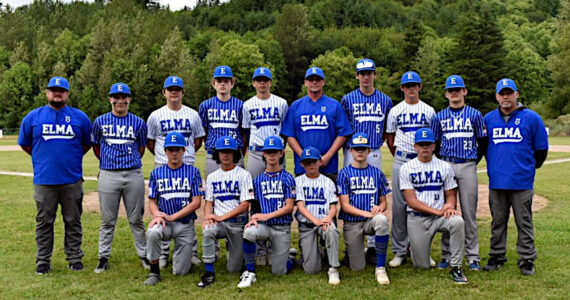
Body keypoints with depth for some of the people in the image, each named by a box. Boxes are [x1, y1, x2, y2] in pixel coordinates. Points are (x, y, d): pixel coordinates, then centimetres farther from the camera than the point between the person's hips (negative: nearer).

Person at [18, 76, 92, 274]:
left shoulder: (80, 117, 5)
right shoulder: (33, 117, 5)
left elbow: (87, 144, 15)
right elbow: (24, 144, 15)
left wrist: (72, 157, 9)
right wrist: (43, 158, 13)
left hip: (72, 179, 0)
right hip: (44, 180, 0)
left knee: (73, 221, 8)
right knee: (44, 222, 7)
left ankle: (74, 258, 18)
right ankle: (43, 261, 18)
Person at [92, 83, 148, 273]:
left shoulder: (138, 123, 5)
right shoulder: (100, 121, 6)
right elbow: (96, 146, 16)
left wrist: (131, 163, 10)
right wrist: (106, 162, 14)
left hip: (134, 175, 0)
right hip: (108, 175, 0)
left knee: (136, 219, 8)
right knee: (108, 220, 7)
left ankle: (144, 254, 19)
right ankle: (103, 257, 18)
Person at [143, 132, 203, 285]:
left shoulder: (193, 172, 0)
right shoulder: (156, 173, 7)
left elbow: (196, 202, -6)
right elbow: (152, 201, 7)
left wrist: (172, 217, -13)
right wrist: (157, 215, -16)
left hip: (185, 224, -1)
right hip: (165, 222, 1)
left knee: (181, 271, -2)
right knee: (152, 232, -36)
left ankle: (184, 252, 33)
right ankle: (154, 272, -15)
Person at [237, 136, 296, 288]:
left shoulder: (287, 178, 0)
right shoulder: (258, 180, 10)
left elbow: (289, 207, -6)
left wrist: (266, 216, -16)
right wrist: (254, 218, -14)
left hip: (282, 227, -2)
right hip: (264, 224, 2)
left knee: (279, 271, -1)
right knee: (249, 231, -35)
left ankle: (288, 257, 35)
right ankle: (249, 273, -19)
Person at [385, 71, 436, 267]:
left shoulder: (429, 111, 8)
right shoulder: (395, 111, 9)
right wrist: (399, 157, 11)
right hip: (401, 161, 0)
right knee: (399, 205, 0)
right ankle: (399, 251, 7)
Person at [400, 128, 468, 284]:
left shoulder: (445, 167, 8)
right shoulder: (406, 168, 0)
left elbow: (451, 195, 9)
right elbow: (411, 200, -8)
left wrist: (449, 206, -17)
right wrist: (437, 211, -18)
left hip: (440, 217, 2)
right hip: (416, 219, -1)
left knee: (458, 221, -34)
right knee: (423, 265, -2)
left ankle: (456, 267, -20)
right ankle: (415, 247, 35)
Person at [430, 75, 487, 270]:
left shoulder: (474, 115, 6)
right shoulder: (439, 117, 9)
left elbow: (483, 142, 10)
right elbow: (434, 144, 13)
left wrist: (474, 161, 4)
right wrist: (442, 162, 5)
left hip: (467, 167, -1)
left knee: (469, 213, 1)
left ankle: (473, 257, 9)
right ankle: (446, 256, 11)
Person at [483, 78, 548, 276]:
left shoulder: (531, 118, -1)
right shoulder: (488, 119, 7)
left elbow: (541, 148, 7)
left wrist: (529, 167, 13)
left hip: (522, 182, -2)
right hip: (496, 181, 3)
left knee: (524, 222, 4)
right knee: (498, 222, 11)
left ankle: (527, 260, 14)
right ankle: (497, 256, 23)